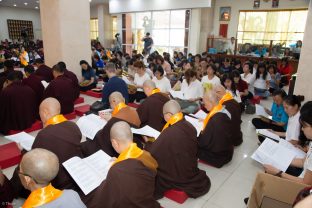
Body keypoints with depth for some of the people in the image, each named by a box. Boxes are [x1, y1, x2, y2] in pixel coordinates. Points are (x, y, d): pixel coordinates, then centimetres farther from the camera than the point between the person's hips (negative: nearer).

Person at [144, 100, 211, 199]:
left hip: (177, 178, -7)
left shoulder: (168, 133, -32)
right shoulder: (190, 127, -11)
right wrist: (158, 141, 12)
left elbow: (152, 153, -18)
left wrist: (148, 144, 4)